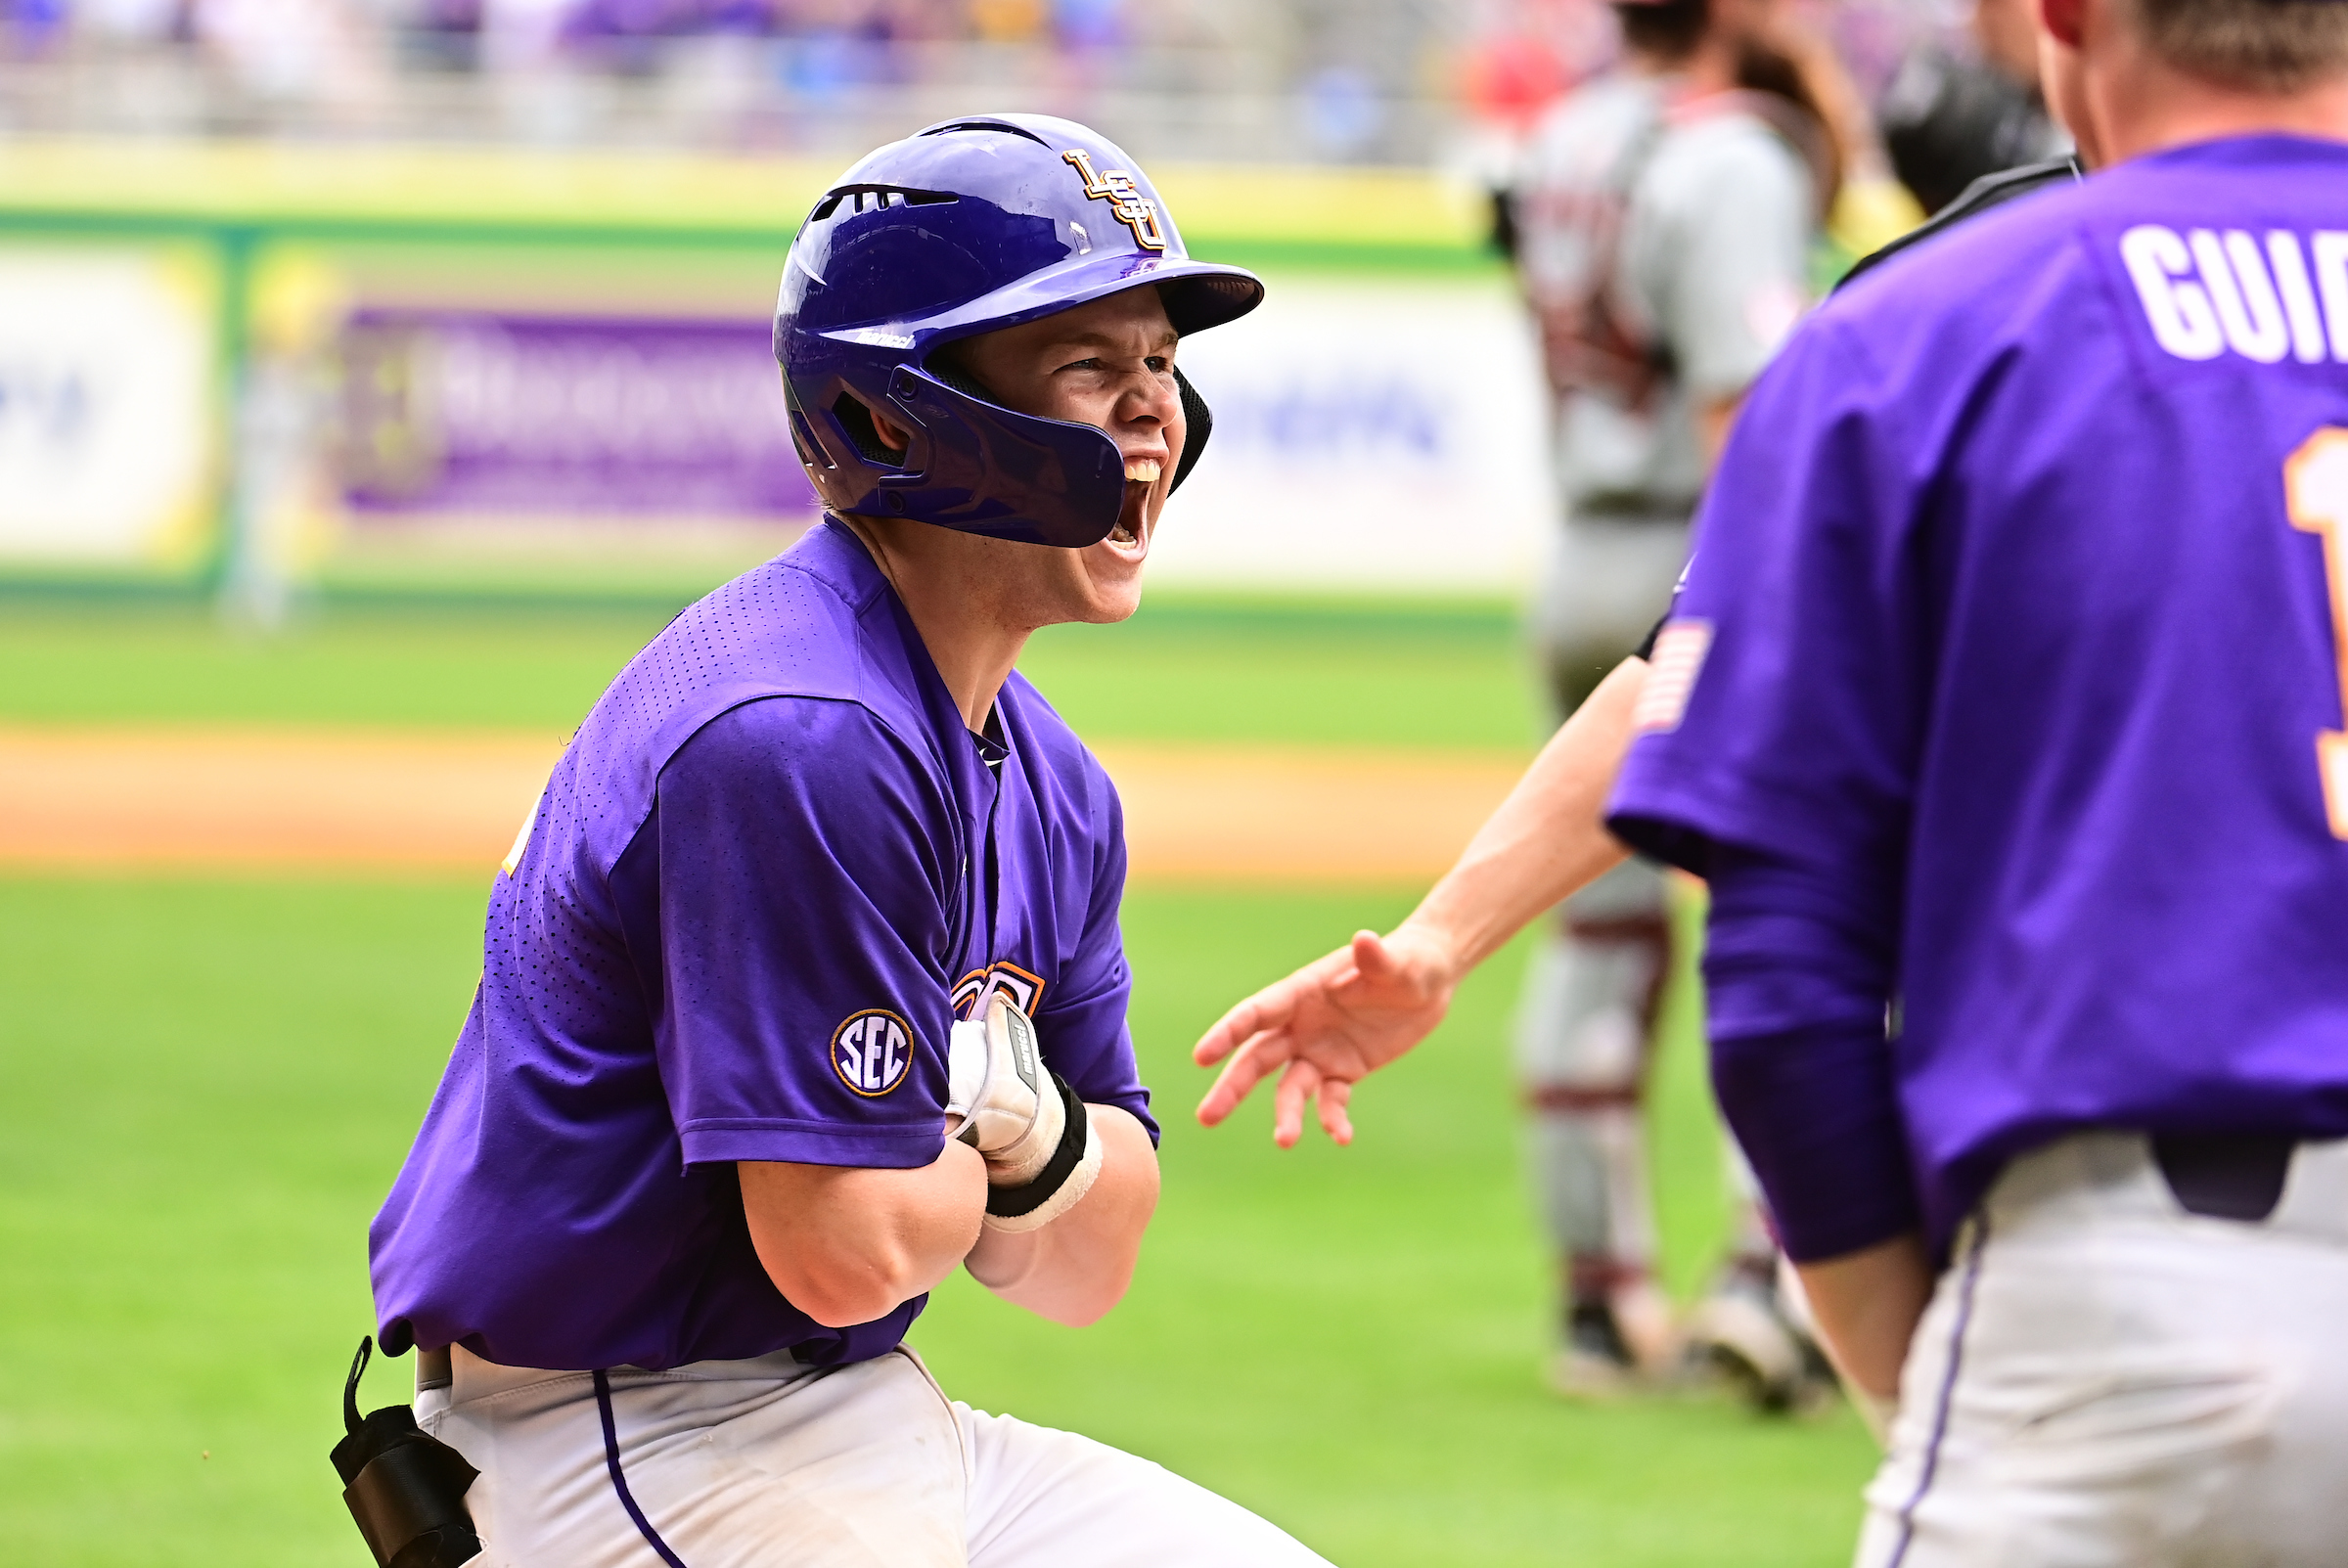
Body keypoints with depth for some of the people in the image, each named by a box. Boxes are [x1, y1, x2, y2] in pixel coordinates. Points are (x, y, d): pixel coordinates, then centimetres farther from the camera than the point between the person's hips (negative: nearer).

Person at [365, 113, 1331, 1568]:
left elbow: (1085, 1273, 13)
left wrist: (1033, 1135, -9)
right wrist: (977, 1144, -3)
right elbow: (846, 1252, -24)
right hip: (610, 1445, -10)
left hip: (849, 1432, 10)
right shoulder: (794, 738, -21)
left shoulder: (1051, 790, 10)